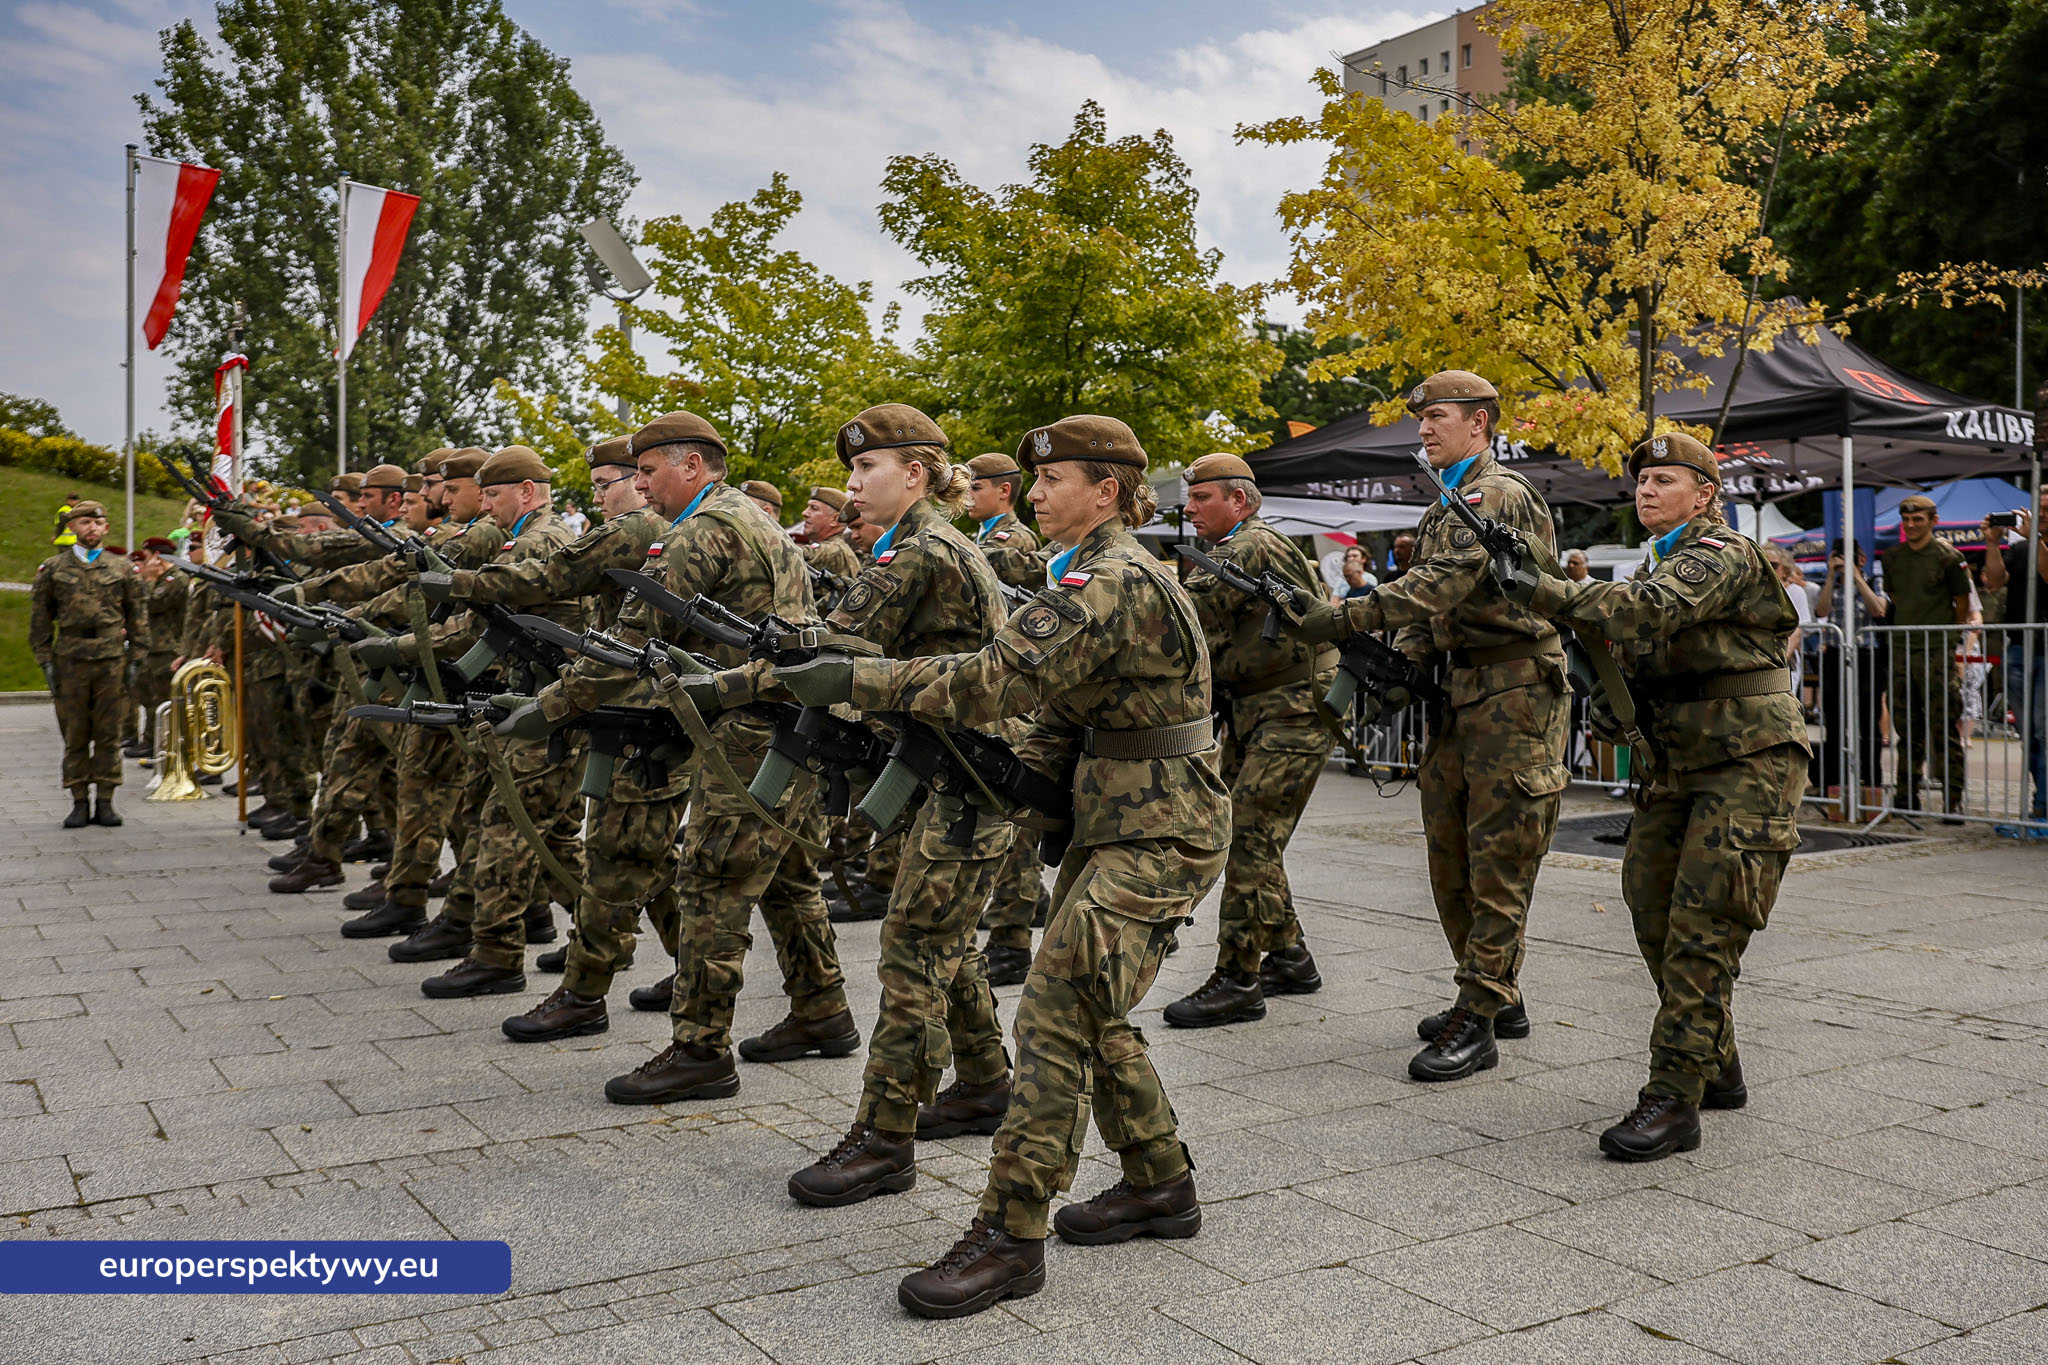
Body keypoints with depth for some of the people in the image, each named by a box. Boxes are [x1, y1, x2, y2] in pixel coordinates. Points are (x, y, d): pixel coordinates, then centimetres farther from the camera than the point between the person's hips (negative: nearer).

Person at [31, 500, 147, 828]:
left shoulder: (122, 568, 8)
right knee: (75, 736, 3)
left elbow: (138, 616, 10)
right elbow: (40, 618, 9)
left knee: (108, 735, 3)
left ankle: (105, 802, 9)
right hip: (70, 662, 0)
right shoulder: (53, 569, 7)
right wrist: (46, 662, 2)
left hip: (112, 661, 0)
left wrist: (135, 659, 3)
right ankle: (79, 803, 10)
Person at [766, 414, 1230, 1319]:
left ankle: (1010, 1237, -4)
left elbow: (1000, 677, -29)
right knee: (1087, 1009, 16)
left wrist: (855, 679, -27)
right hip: (1113, 818, 10)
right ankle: (1160, 1188, 30)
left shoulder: (1115, 580, -19)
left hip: (1158, 835, -10)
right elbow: (1056, 712, 17)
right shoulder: (1095, 575, 14)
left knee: (1055, 1013, -11)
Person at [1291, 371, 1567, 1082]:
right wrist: (1401, 658, 1)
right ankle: (1498, 997, 25)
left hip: (1512, 693, -10)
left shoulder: (1501, 494, -12)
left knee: (1497, 861, -6)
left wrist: (1350, 614, -32)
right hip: (1461, 690, 10)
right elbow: (1427, 601, 21)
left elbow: (1445, 579, -26)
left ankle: (1477, 1022, -3)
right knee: (1450, 854, 13)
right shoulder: (1444, 506, 20)